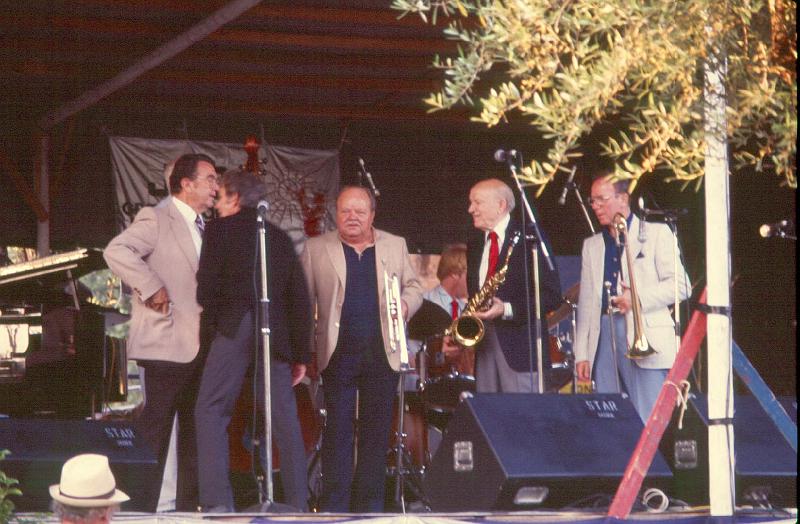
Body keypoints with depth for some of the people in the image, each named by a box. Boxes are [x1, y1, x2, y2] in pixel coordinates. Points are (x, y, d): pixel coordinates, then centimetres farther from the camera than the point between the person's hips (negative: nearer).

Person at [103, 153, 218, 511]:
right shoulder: (156, 220, -7)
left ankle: (189, 507, 15)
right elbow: (116, 251, -21)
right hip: (167, 345, -8)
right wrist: (152, 289, -21)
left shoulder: (205, 229, 19)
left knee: (196, 434, 10)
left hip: (201, 347, 8)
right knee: (154, 433, -6)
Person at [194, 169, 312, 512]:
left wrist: (210, 323, 11)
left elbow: (207, 286, -4)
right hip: (277, 334, 5)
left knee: (211, 412, -3)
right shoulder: (280, 238, 18)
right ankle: (299, 505, 8)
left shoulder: (221, 229, 4)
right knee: (284, 419, 9)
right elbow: (299, 299, 15)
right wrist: (301, 354, 17)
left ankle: (217, 502, -15)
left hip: (234, 329, -5)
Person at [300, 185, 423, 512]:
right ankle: (334, 506, 1)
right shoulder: (316, 249, 7)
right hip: (338, 354, -2)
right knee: (338, 430, -2)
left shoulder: (395, 246, 13)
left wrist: (405, 304, -6)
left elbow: (413, 286, 17)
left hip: (383, 354, 2)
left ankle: (369, 506, 10)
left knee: (377, 432, 3)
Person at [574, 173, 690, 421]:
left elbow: (680, 285, -1)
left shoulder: (656, 233, 7)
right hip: (603, 342, 5)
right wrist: (581, 354, 10)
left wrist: (639, 298, -15)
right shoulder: (592, 245, 21)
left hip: (645, 340, -5)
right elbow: (586, 302, 18)